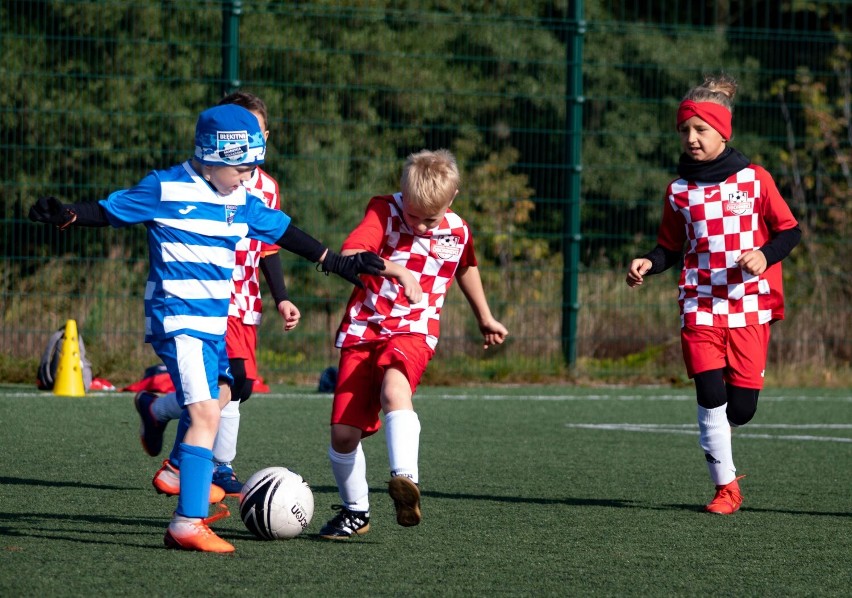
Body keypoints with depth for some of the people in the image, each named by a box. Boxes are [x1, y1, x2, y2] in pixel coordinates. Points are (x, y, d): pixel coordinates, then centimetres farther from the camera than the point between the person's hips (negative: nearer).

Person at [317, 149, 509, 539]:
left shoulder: (458, 233, 5)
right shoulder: (383, 212, -5)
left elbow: (466, 269, 29)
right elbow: (349, 255, -24)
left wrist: (485, 319, 42)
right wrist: (395, 270, -39)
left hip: (413, 332, -1)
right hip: (363, 331, 1)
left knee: (394, 388, -35)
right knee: (343, 433, -3)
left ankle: (406, 479, -52)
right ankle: (355, 511, 21)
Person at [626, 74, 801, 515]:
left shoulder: (754, 180, 0)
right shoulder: (679, 191, 7)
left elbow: (789, 231, 5)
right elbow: (672, 247, 16)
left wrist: (764, 255, -14)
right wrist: (649, 263, -4)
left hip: (749, 304, -1)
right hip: (700, 305, 1)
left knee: (741, 406, -4)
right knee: (710, 392, -13)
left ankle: (713, 439, 31)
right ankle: (726, 485, -2)